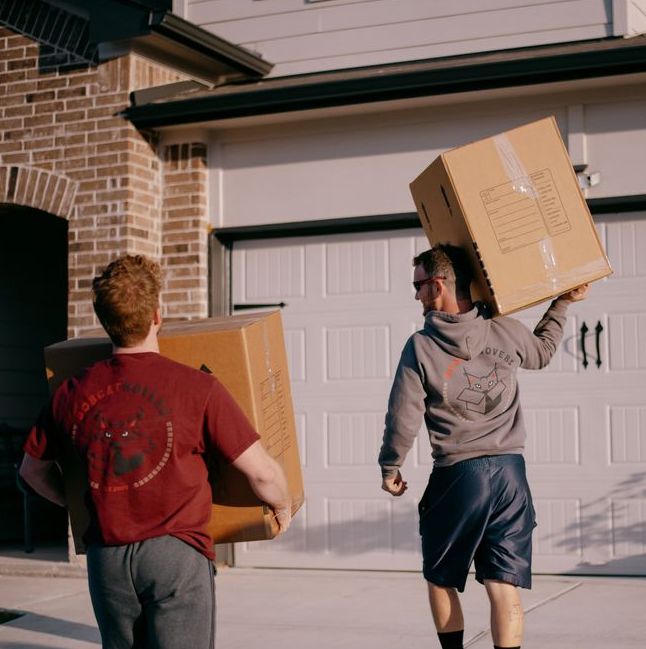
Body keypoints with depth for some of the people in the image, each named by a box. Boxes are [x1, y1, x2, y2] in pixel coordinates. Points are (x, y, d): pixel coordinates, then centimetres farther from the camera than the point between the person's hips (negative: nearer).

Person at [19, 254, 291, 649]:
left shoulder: (73, 394, 3)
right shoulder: (197, 388, -10)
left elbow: (33, 470, 18)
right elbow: (262, 473, -10)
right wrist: (284, 509, 11)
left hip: (106, 555, 4)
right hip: (176, 552, -4)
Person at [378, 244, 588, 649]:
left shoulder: (421, 346, -8)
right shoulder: (507, 332, 2)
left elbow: (403, 418, -7)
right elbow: (542, 352, 24)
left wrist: (390, 468, 9)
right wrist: (563, 303, 35)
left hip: (456, 477, -3)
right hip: (510, 471, 3)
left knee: (440, 581, 16)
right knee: (505, 586, 2)